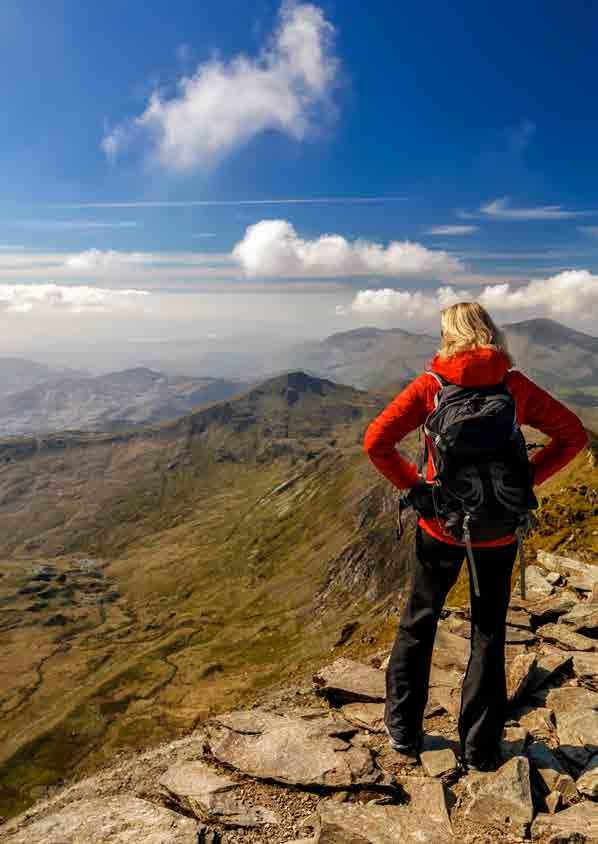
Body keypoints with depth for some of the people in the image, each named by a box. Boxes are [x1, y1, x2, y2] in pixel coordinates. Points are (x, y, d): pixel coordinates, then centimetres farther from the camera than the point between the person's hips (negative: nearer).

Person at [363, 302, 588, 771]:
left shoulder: (430, 386, -9)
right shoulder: (515, 386, -4)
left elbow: (375, 442, -15)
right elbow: (573, 435, -1)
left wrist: (412, 483, -6)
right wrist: (526, 478, -1)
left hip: (440, 525, -1)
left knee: (419, 622, 19)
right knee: (489, 634, 18)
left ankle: (404, 731, 31)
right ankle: (479, 749, 29)